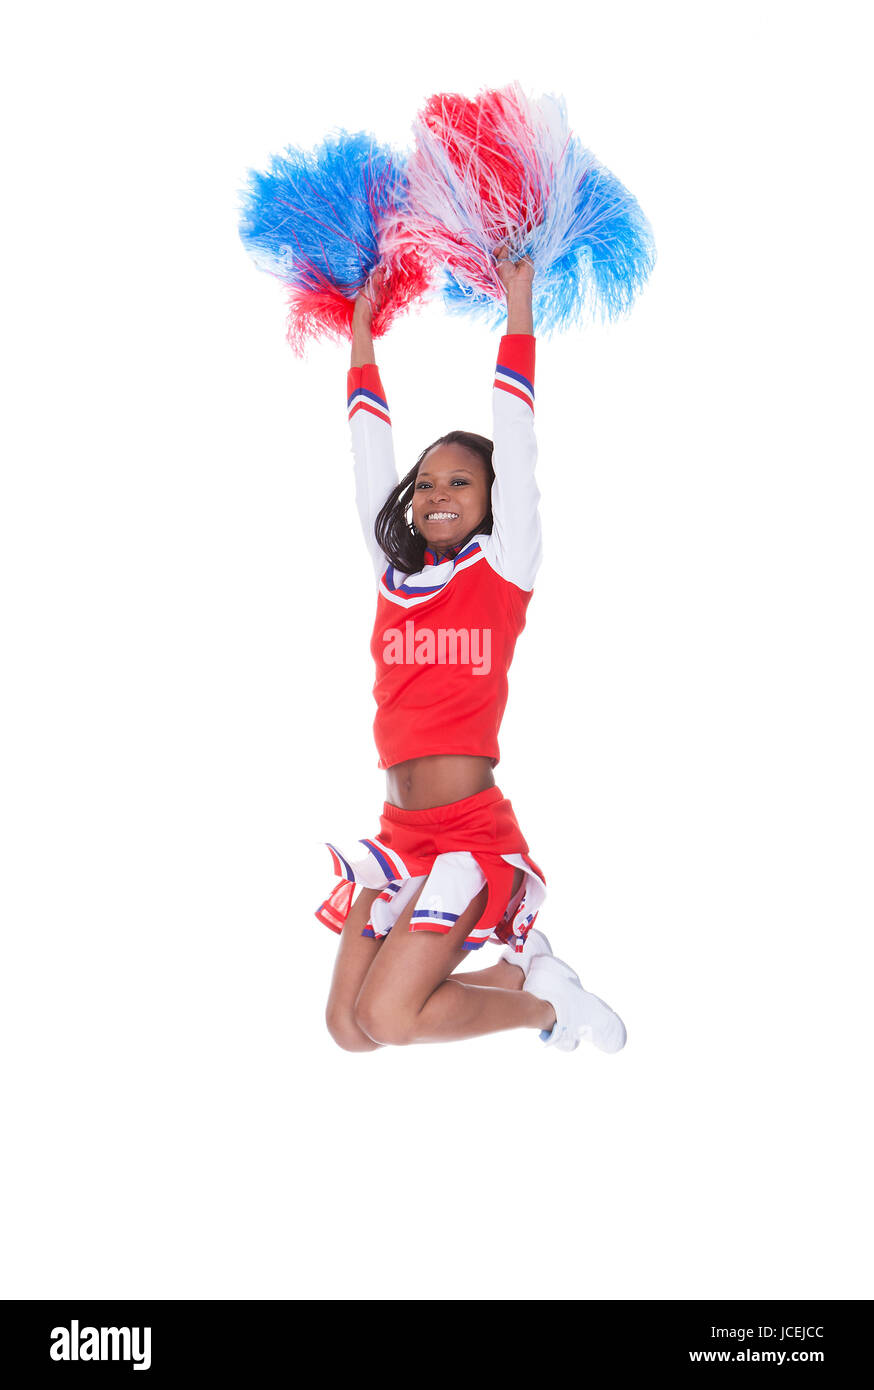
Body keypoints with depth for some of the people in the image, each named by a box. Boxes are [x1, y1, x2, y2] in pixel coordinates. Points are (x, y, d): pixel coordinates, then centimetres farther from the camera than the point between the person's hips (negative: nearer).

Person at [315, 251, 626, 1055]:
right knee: (348, 1029, 1)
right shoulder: (394, 572, 11)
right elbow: (371, 453, 16)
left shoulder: (503, 571, -1)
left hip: (471, 833, -6)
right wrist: (362, 328, 20)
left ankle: (544, 1003, 10)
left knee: (387, 1016, -16)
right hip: (400, 835, 6)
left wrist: (518, 308, 4)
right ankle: (519, 967, 21)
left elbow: (514, 443, -2)